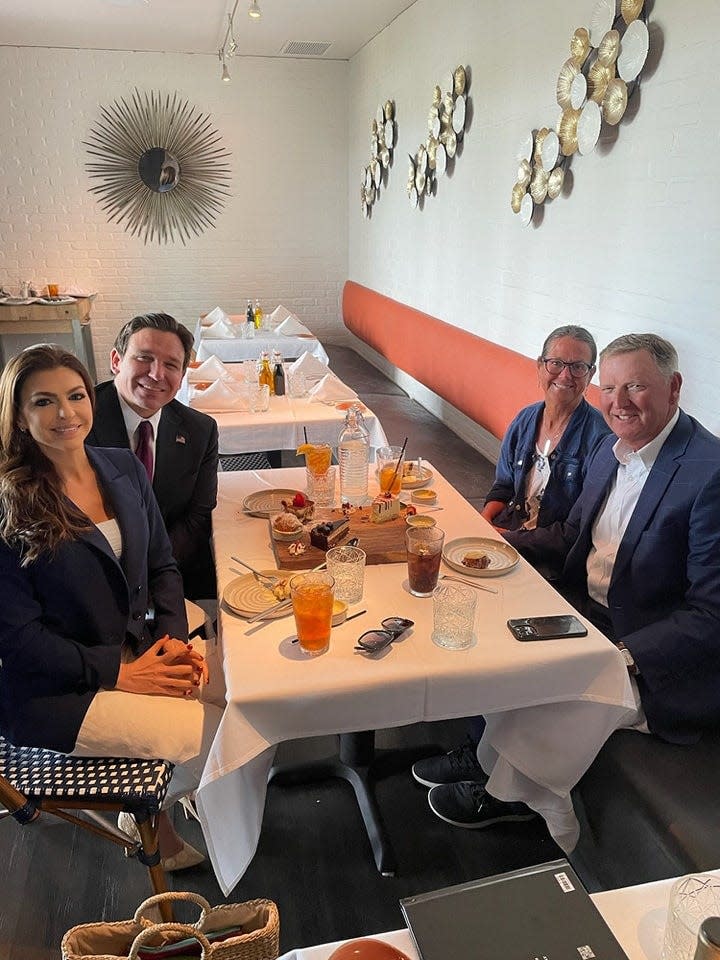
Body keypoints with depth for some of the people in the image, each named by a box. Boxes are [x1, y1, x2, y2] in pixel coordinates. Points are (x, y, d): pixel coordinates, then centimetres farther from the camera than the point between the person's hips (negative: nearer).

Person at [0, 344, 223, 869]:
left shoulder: (124, 468, 2)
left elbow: (162, 566, 8)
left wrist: (175, 639, -9)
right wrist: (122, 673, -18)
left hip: (139, 653, 6)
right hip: (53, 690, -6)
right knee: (217, 736, -14)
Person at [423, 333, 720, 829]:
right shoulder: (610, 449, 4)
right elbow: (572, 534, 15)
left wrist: (624, 656, -29)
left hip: (651, 653, -8)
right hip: (586, 610, 8)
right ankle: (483, 756, 19)